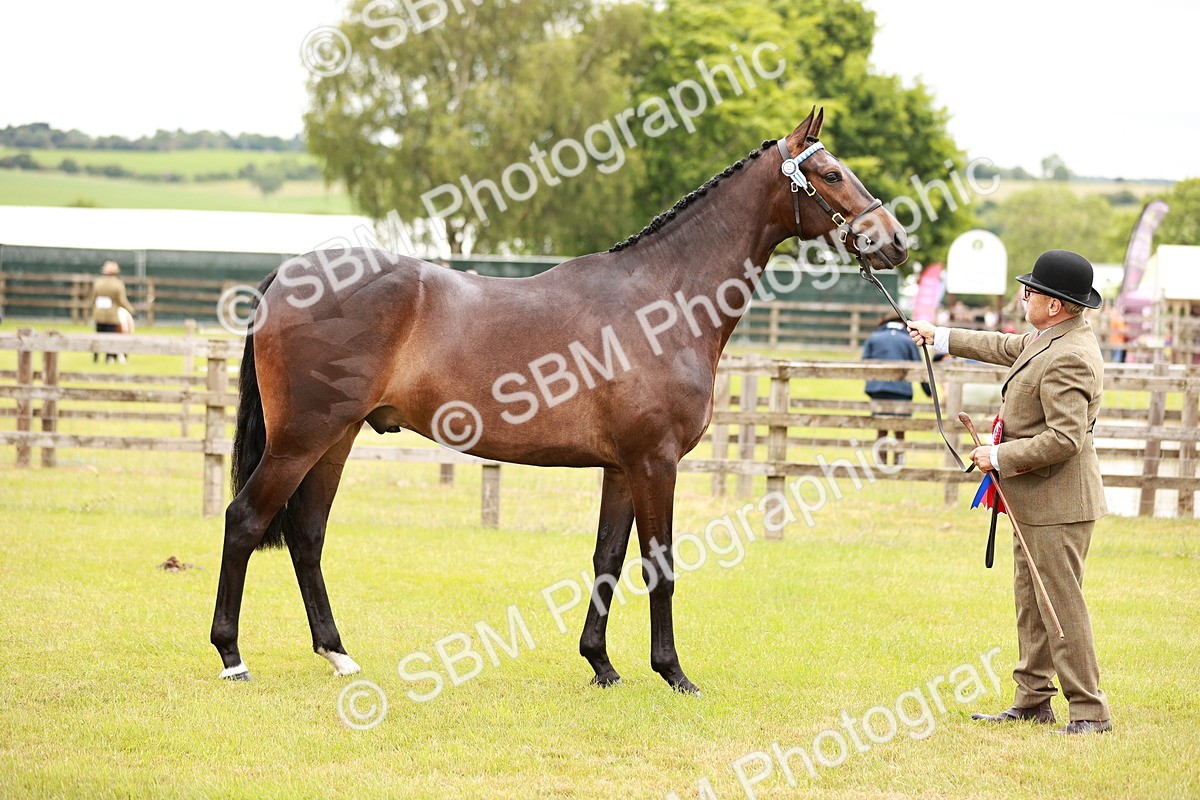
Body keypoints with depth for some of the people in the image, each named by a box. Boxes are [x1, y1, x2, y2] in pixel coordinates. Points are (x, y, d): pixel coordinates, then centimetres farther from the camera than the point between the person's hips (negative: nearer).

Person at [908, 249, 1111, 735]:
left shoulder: (1068, 358, -23)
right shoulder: (1053, 338, 10)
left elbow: (1064, 437, -27)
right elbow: (1008, 348, 29)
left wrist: (1000, 458, -18)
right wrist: (942, 338, 36)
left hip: (1057, 503, -11)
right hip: (1034, 500, 11)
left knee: (1062, 604, -7)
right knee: (1031, 602, 15)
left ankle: (1089, 711, -3)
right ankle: (1033, 700, 22)